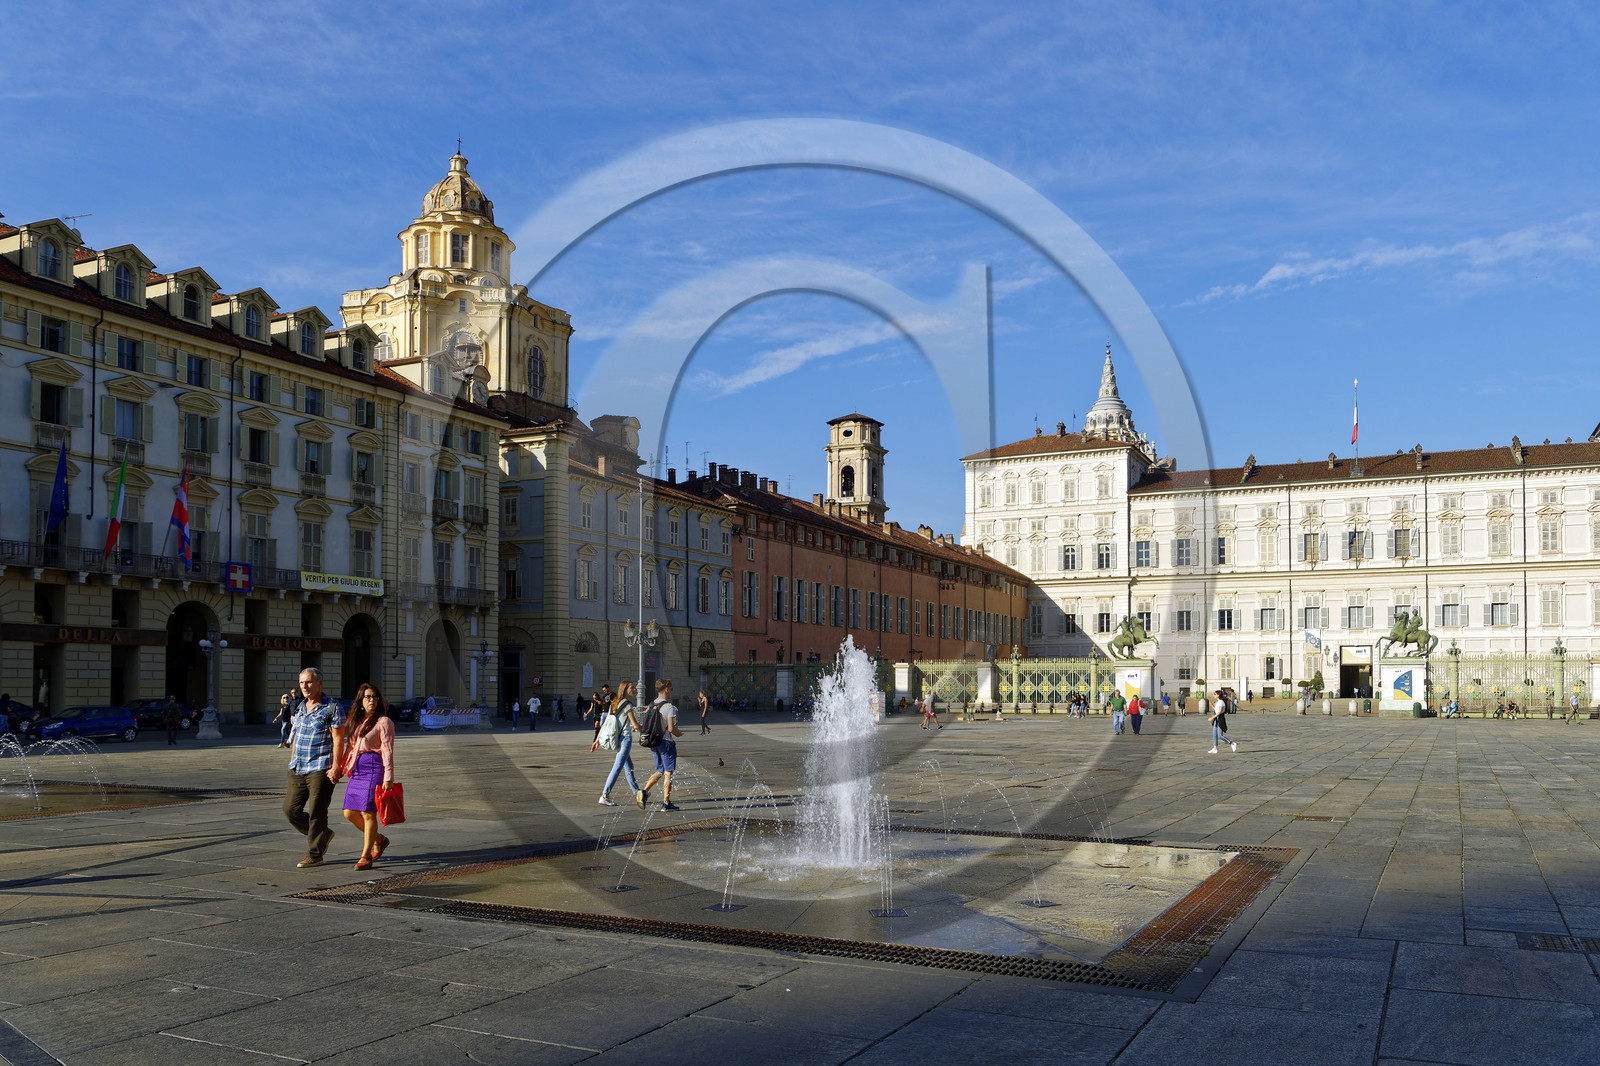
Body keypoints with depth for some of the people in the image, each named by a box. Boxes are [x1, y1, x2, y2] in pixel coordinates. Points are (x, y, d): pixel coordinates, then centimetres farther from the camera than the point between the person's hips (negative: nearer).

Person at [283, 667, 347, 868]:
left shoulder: (332, 709, -8)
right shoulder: (299, 707, 13)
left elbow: (338, 740, -11)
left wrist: (335, 766, -18)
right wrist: (292, 763, 20)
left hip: (320, 770, -7)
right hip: (297, 769, 7)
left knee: (316, 812, -4)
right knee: (291, 809, 4)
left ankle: (315, 855, 6)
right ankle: (323, 835, 24)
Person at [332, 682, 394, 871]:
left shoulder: (384, 722, -4)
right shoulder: (356, 721, 16)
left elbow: (387, 751, -9)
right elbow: (350, 748, 21)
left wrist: (388, 778, -15)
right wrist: (339, 770, 15)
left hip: (373, 768, -7)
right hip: (356, 769, 7)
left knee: (368, 813, -5)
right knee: (349, 813, 5)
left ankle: (366, 857, 5)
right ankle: (378, 839, 26)